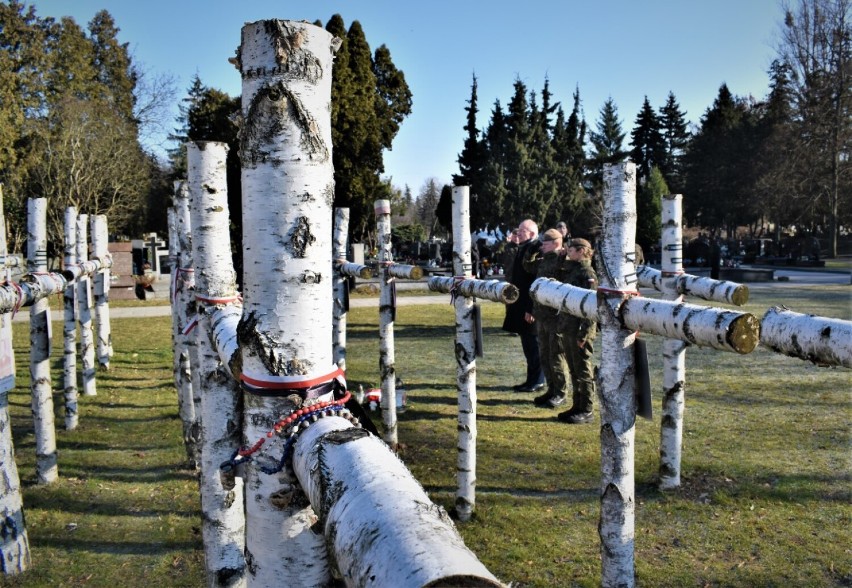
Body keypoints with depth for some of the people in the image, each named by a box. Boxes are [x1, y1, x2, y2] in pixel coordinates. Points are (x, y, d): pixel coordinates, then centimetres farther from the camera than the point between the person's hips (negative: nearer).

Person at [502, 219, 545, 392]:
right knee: (527, 344, 15)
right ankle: (531, 379, 24)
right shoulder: (522, 248, 13)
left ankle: (537, 382, 10)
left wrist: (531, 308, -23)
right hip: (520, 305, 9)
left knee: (533, 344, 0)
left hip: (530, 306, -9)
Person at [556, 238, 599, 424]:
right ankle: (577, 406, 23)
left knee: (583, 371, 0)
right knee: (573, 370, 14)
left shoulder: (588, 274, -12)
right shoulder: (570, 271, 13)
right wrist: (562, 325, 11)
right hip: (568, 328, 8)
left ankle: (586, 411, 8)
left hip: (580, 330, -8)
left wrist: (584, 333, -20)